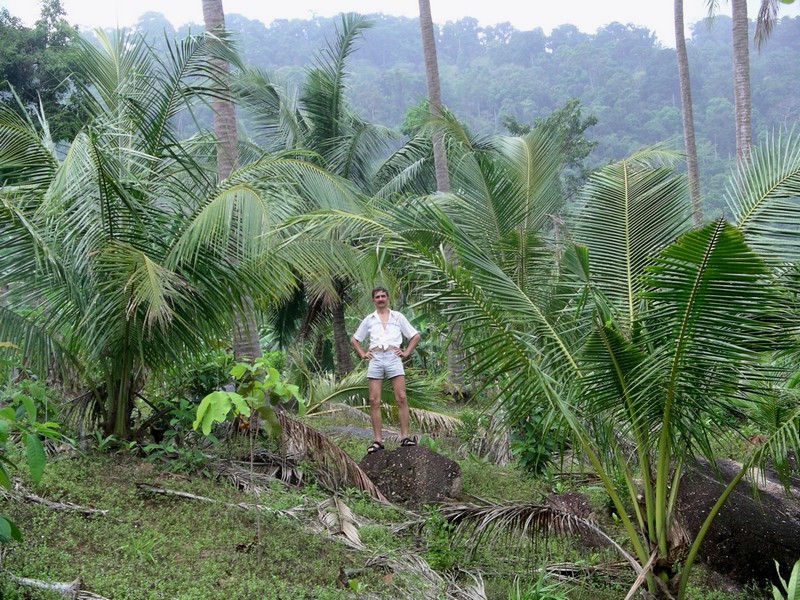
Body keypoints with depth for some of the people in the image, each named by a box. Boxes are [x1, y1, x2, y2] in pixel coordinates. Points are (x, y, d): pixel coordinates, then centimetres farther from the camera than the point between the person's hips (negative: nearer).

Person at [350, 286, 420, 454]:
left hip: (393, 358, -1)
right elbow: (354, 340, 25)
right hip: (375, 359, 1)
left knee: (401, 398, -11)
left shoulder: (397, 317, 16)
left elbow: (415, 335, 19)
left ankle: (405, 437, -9)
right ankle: (378, 440, -3)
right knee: (374, 401, -5)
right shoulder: (369, 319, 18)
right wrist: (362, 354, 10)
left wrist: (407, 352, 7)